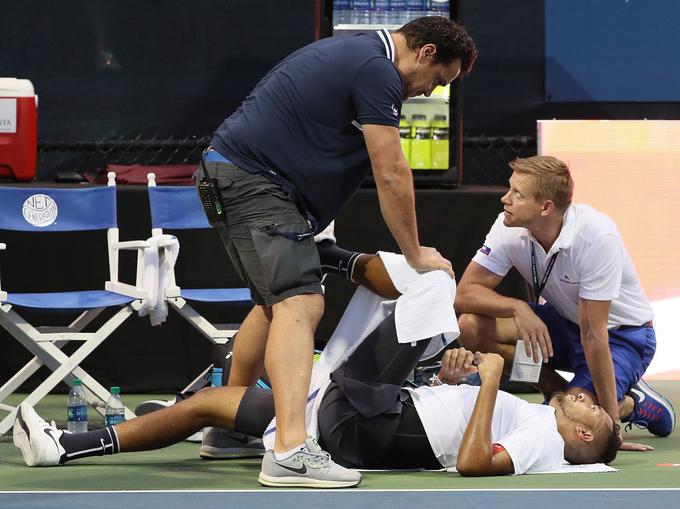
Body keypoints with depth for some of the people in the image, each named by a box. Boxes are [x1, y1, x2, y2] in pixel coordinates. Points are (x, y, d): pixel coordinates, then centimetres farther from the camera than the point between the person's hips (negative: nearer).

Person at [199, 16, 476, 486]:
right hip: (253, 179, -11)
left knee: (279, 301, 24)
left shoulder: (353, 54, 19)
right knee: (299, 305, -22)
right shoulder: (377, 70, -14)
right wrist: (416, 255, -2)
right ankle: (291, 450, -36)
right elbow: (392, 175, -13)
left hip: (233, 175, 11)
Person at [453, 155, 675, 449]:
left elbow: (593, 334, -32)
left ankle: (632, 403, 4)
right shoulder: (510, 227, -17)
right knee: (472, 325, -19)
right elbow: (464, 294, -15)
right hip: (564, 322, 6)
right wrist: (519, 308, -35)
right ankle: (558, 391, 0)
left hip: (622, 333, -6)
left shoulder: (597, 236, -32)